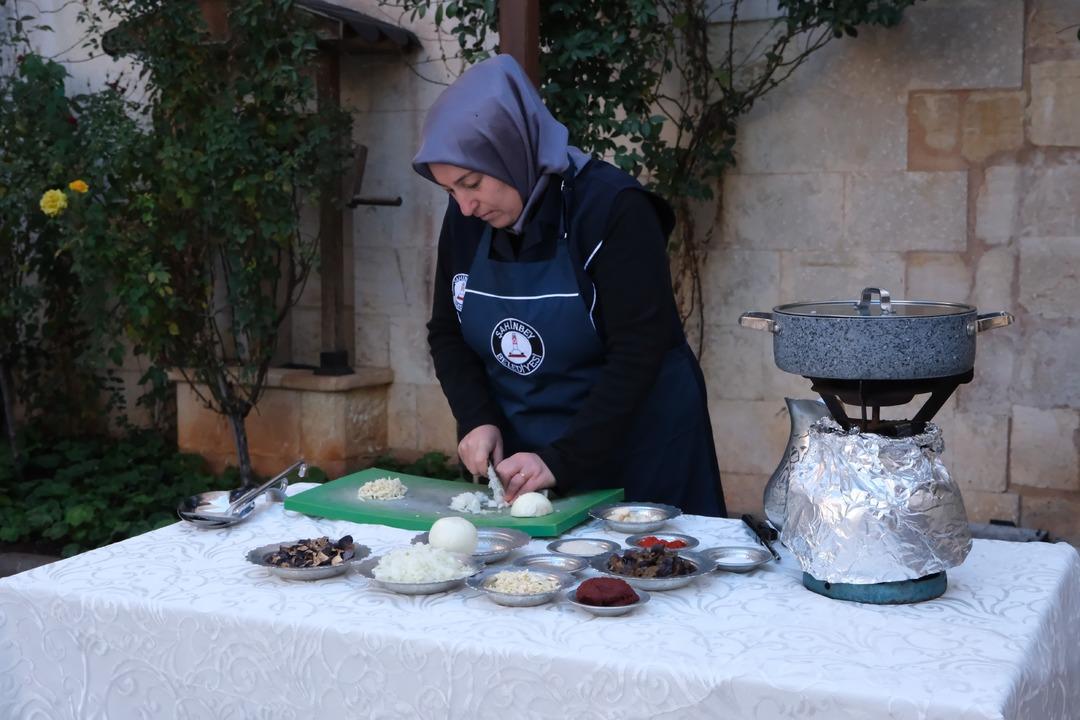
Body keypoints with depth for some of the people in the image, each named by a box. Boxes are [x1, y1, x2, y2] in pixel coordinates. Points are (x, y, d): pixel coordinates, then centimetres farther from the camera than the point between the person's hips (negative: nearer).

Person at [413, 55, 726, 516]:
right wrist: (476, 420, -9)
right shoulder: (465, 220, -2)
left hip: (631, 449, -5)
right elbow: (446, 332, 7)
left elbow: (640, 351, -22)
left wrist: (563, 460, -25)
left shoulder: (611, 209, -19)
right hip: (516, 454, 5)